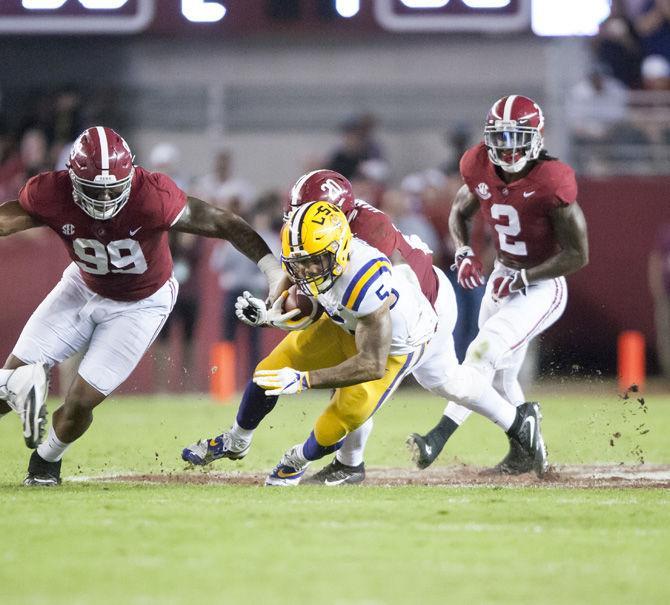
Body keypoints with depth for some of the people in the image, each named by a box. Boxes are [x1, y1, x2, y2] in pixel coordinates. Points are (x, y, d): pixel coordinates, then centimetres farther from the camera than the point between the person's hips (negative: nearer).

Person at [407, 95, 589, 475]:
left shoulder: (551, 183, -25)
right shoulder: (481, 170, -7)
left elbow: (578, 255, -20)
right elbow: (460, 213, 14)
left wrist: (523, 278, -25)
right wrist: (463, 252, -6)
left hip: (542, 287, -8)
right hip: (503, 279, 8)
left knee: (483, 352, -23)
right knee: (501, 375, 16)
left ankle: (438, 439, -30)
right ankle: (523, 454, 34)